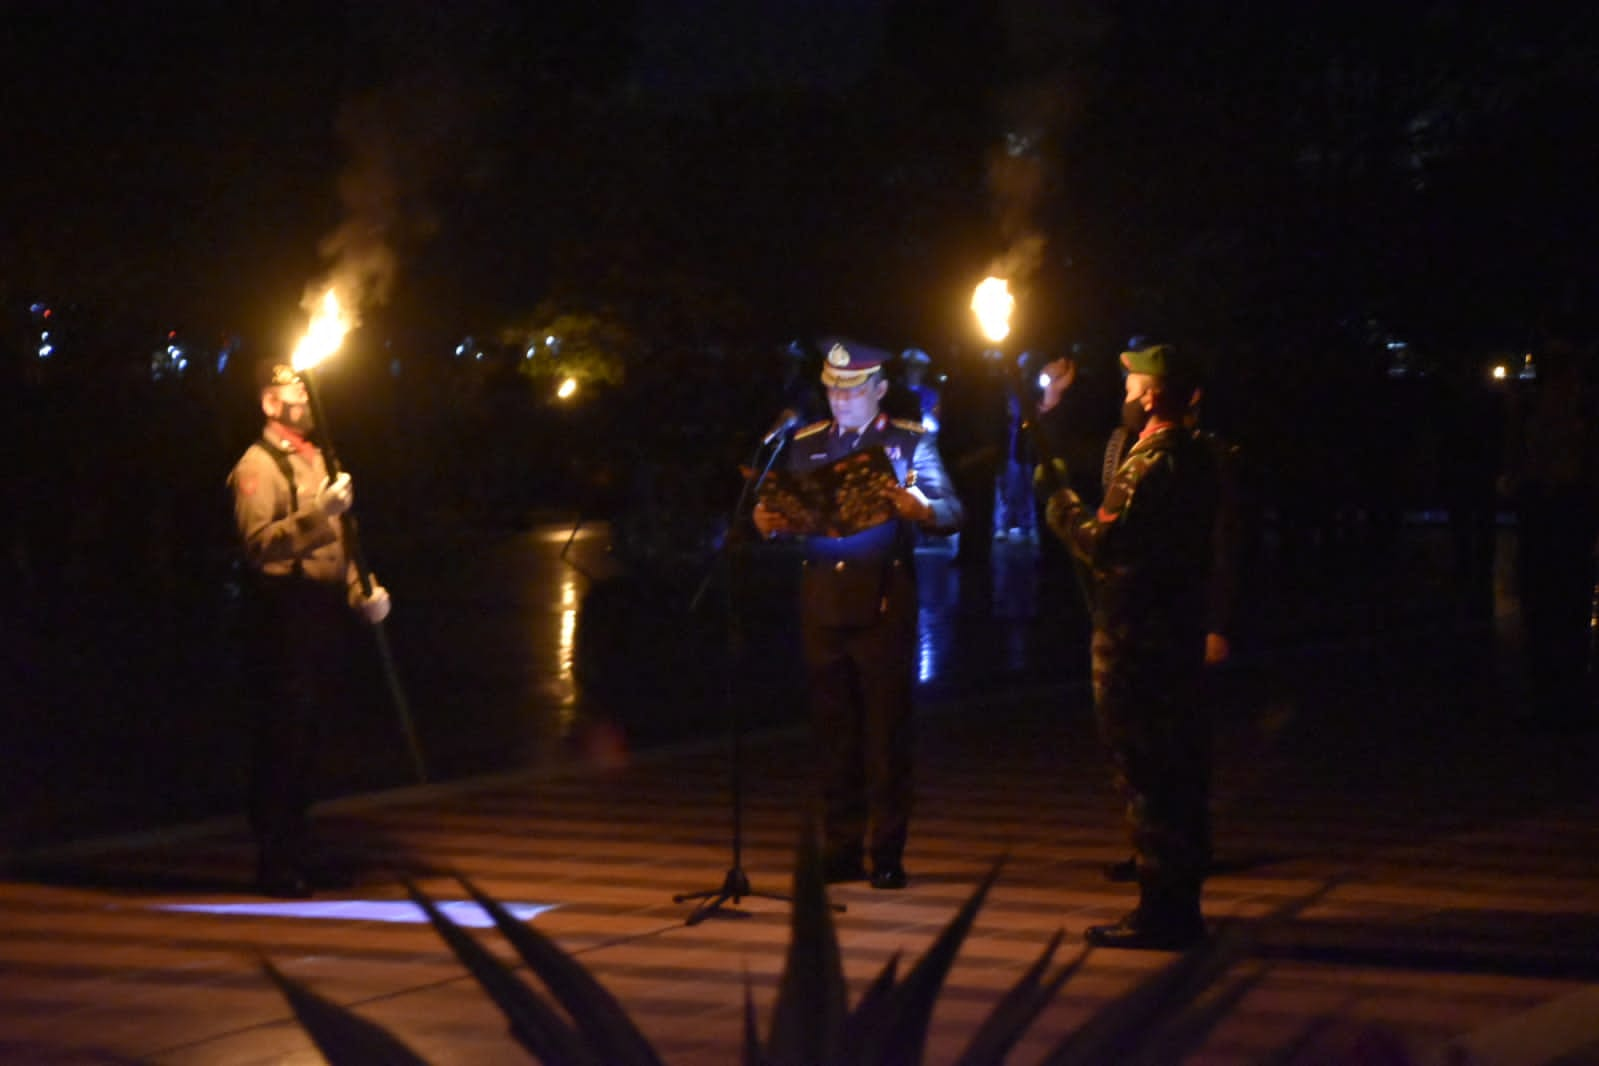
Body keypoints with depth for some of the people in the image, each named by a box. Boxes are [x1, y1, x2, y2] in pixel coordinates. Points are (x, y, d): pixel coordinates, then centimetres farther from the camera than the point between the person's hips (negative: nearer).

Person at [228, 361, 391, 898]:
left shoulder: (314, 460, 20)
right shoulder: (257, 466, -9)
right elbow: (257, 542, -23)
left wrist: (361, 593, 12)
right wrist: (320, 512, -32)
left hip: (322, 619, 9)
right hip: (284, 622, -9)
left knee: (303, 744, 14)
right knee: (281, 746, -6)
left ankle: (297, 857, 22)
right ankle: (277, 866, -2)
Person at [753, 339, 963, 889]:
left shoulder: (909, 442, 4)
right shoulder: (806, 445, 14)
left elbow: (952, 511, -6)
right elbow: (790, 519, 12)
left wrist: (923, 509, -28)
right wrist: (770, 522, -11)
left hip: (883, 606, -3)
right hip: (823, 606, 3)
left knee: (886, 734, -2)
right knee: (834, 735, 6)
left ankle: (887, 853, 2)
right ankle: (841, 850, 13)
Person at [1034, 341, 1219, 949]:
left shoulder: (1152, 461, -17)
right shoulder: (1194, 456, 12)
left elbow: (1103, 545, -22)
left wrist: (1057, 495, -8)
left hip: (1135, 641, -10)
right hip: (1177, 630, 10)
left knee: (1143, 772, -6)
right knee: (1176, 774, 13)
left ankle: (1160, 911, -5)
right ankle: (1179, 905, 20)